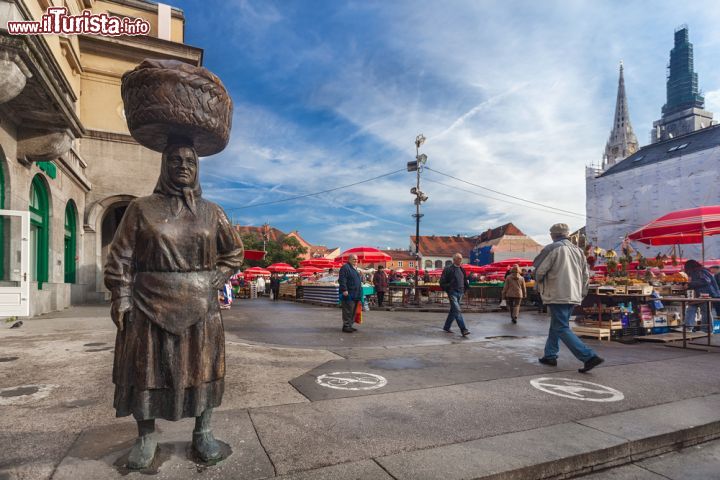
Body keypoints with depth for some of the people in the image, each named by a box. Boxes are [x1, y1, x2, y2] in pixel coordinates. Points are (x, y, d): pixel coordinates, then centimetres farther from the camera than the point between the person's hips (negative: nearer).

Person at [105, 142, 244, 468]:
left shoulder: (211, 212, 6)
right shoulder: (142, 208, 2)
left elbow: (234, 252, 11)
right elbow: (121, 258, 1)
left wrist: (213, 282, 1)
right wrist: (121, 299, -6)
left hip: (199, 306, 1)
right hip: (150, 304, -1)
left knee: (201, 367, 7)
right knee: (147, 367, 7)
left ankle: (203, 433, 22)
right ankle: (146, 437, 25)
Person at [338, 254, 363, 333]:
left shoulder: (355, 269, 21)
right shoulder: (345, 267, -9)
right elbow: (342, 280, -18)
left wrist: (359, 294, 27)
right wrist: (344, 290, -24)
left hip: (355, 295, 9)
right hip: (348, 294, -9)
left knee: (353, 311, 12)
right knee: (348, 311, -8)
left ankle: (350, 325, 20)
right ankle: (346, 326, -3)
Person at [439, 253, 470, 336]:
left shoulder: (462, 270, 14)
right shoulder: (448, 269, -7)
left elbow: (465, 281, 25)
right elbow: (442, 282, -8)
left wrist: (464, 290, 13)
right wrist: (447, 289, -12)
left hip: (460, 293, 7)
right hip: (452, 292, -7)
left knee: (453, 311, 14)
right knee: (457, 311, -14)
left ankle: (446, 327, 27)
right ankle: (463, 330, -18)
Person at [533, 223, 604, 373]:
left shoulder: (552, 248, -9)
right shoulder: (578, 250, 13)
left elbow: (540, 271, -12)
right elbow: (586, 275, 14)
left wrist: (539, 284, 8)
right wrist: (581, 293, 21)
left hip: (557, 295, -8)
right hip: (573, 296, 8)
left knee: (561, 329, -5)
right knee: (556, 326, 19)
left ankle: (589, 357, -14)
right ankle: (550, 355, 23)